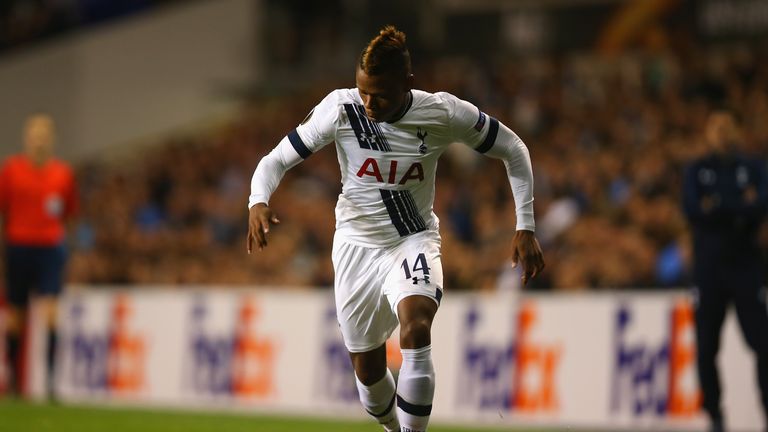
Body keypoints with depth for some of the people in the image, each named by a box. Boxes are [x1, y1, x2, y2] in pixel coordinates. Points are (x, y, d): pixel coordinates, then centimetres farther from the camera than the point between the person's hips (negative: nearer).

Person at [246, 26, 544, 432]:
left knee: (415, 324, -33)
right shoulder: (341, 108, -17)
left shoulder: (443, 113, -16)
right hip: (357, 243, 2)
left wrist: (525, 227, -5)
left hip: (414, 241, -1)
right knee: (367, 371, 7)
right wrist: (258, 201, -34)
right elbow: (276, 159, -12)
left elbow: (513, 150, -2)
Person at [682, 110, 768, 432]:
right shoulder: (697, 172, 10)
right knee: (706, 347, 0)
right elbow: (692, 209, -7)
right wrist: (741, 207, -12)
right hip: (709, 268, 1)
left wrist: (717, 206, -14)